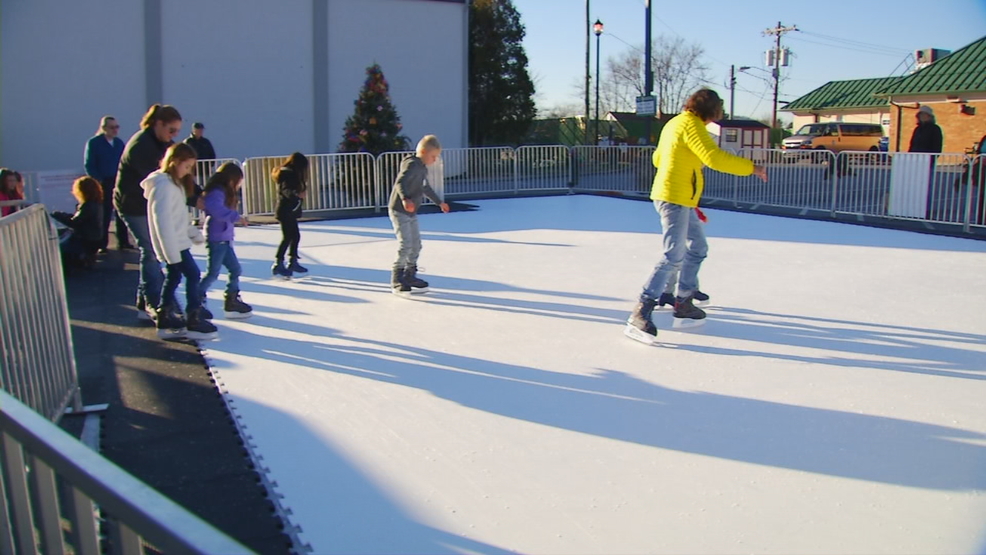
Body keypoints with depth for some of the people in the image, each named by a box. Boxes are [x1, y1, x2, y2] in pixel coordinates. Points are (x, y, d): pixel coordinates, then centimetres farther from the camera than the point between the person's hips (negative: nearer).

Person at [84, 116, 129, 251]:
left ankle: (123, 242, 14)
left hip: (119, 183, 4)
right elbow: (89, 166, -6)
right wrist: (98, 182, -13)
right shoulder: (93, 143, -3)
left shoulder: (119, 143, 11)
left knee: (121, 213, 6)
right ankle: (102, 244, 8)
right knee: (104, 215, 1)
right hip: (103, 184, -4)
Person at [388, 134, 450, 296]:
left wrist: (439, 202, 38)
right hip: (399, 211, -10)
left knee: (416, 244, 13)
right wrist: (405, 199, -51)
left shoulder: (423, 168, 12)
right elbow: (400, 182, -33)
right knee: (405, 245, -13)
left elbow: (425, 188, 28)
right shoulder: (412, 165, -18)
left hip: (411, 212, 10)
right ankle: (397, 281, -7)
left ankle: (409, 276, 27)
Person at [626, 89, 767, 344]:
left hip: (682, 201, 11)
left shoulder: (674, 123, 17)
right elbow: (715, 158, -24)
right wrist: (752, 168, -14)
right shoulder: (691, 125, -13)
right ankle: (640, 314, -20)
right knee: (674, 257, -16)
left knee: (698, 248, 20)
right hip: (674, 199, -11)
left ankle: (684, 303, 28)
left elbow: (657, 158, 28)